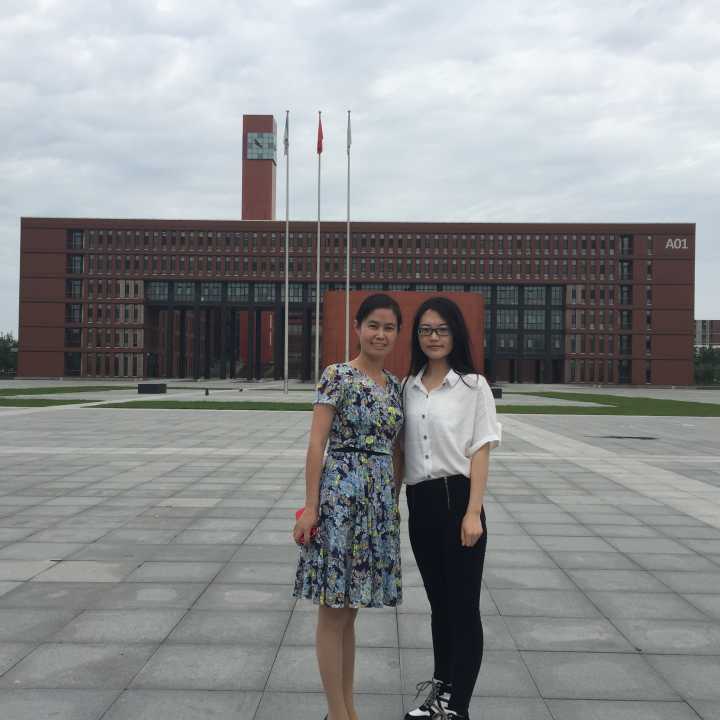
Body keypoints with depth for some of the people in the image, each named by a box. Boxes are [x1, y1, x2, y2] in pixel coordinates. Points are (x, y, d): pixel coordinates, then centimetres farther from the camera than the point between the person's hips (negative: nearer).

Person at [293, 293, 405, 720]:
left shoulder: (395, 385, 13)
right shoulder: (338, 375, -6)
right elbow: (317, 443, -10)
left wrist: (395, 502, 15)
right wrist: (311, 506, -14)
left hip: (380, 500, 7)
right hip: (341, 495, -6)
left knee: (350, 607, 15)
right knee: (334, 610, 2)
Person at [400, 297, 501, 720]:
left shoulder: (473, 385, -4)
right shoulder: (409, 386, 9)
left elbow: (481, 451, -8)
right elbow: (401, 449, 13)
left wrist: (473, 513, -14)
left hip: (457, 499, -5)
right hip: (419, 503, 5)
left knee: (463, 605, 2)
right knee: (439, 601, 17)